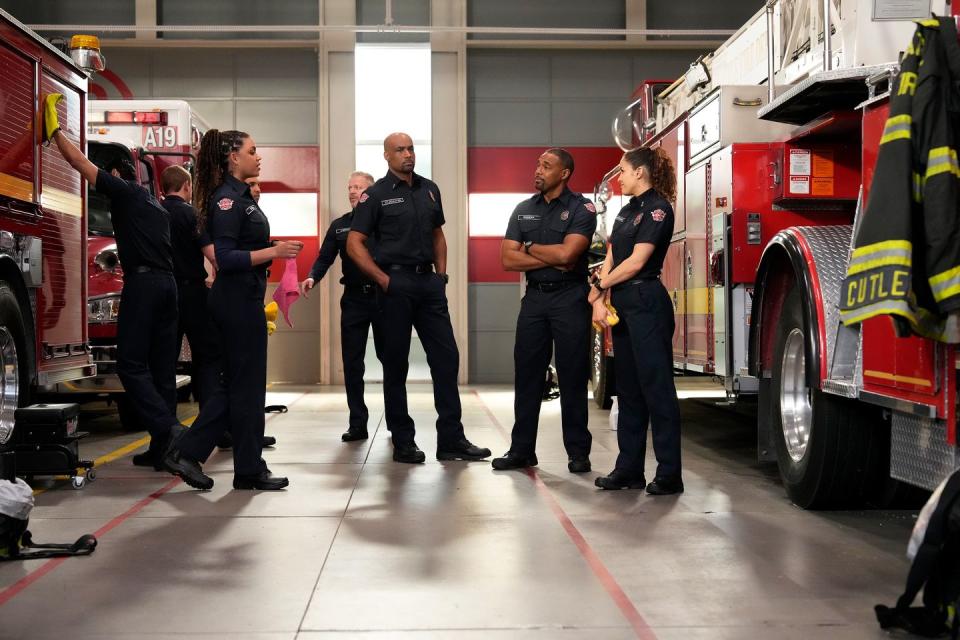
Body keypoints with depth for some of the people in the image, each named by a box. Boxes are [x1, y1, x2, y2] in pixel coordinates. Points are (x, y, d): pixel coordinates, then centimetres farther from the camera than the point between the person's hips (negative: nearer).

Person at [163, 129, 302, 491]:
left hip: (243, 300, 10)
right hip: (238, 300, -10)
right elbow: (225, 258, -21)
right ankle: (249, 470, 10)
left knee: (236, 384, 13)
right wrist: (273, 252, -23)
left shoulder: (241, 196, 16)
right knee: (247, 385, -1)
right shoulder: (226, 199, -14)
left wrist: (275, 251, 15)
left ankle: (186, 453, 16)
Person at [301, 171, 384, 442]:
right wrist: (312, 278, -13)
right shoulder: (339, 226, 13)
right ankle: (357, 423, 10)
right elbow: (325, 258, 5)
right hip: (353, 299, 3)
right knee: (352, 363, 3)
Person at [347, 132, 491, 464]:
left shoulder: (429, 190, 13)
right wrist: (383, 280, -12)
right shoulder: (376, 195, -2)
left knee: (446, 358, 2)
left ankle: (451, 440, 8)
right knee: (396, 363, 2)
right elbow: (354, 244, -6)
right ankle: (403, 442, 11)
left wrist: (441, 275, 9)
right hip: (396, 283, -5)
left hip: (429, 281, 5)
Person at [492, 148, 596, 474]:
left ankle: (578, 452, 9)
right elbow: (508, 259, 2)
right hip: (534, 297, 4)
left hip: (570, 297, -4)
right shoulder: (523, 210, 12)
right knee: (527, 374, 5)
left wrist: (531, 248, -3)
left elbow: (567, 253, -18)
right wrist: (552, 259, -8)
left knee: (573, 377, 1)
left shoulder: (581, 208, -2)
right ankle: (522, 449, 12)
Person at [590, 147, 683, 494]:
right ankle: (629, 469, 16)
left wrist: (600, 284, -2)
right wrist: (600, 300, -2)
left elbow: (636, 262, -14)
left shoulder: (657, 208, -9)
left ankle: (669, 474, -2)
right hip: (622, 306, 9)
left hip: (646, 305, -9)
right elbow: (611, 258, 10)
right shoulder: (627, 210, 18)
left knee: (656, 387, -6)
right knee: (628, 389, 10)